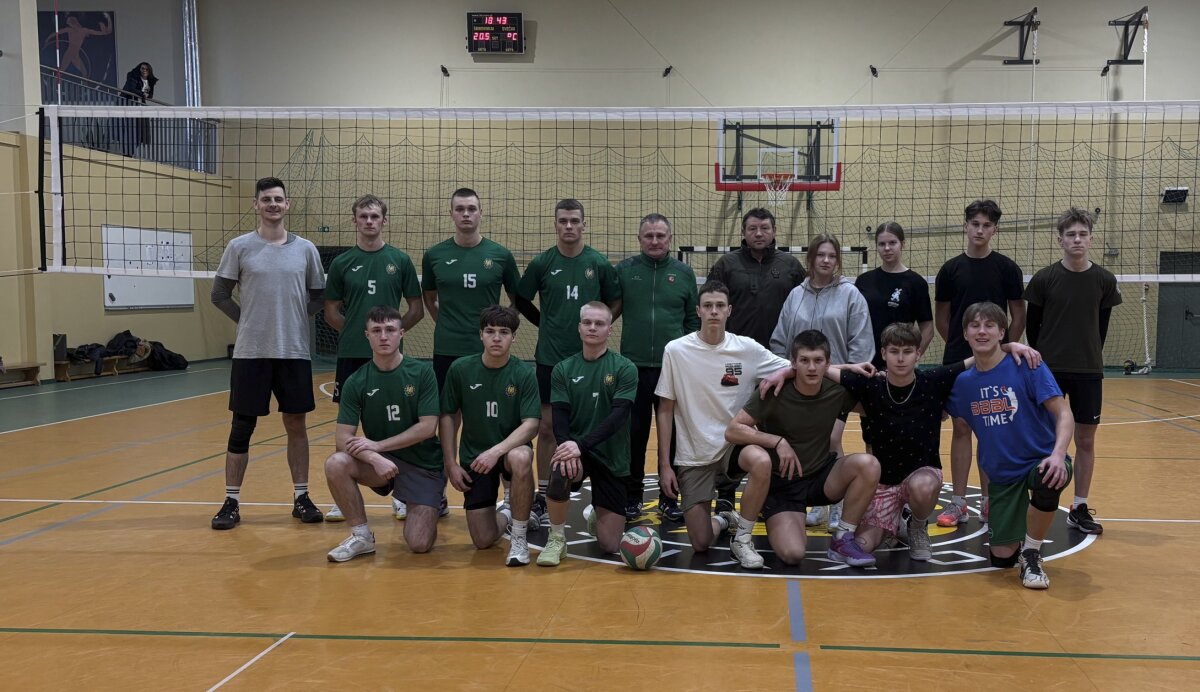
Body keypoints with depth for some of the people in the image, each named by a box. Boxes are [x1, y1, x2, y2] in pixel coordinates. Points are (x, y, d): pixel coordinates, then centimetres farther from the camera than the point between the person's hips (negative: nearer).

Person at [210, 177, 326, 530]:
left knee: (296, 426, 7)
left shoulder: (305, 249, 4)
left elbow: (318, 295, 12)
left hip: (294, 352, 1)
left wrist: (295, 318, 3)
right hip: (250, 352, -1)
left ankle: (301, 498, 18)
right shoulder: (239, 247, 0)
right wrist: (248, 320, 1)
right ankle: (231, 502, 13)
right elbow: (220, 295, 5)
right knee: (242, 428, 3)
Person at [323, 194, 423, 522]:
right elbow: (331, 312, 9)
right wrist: (356, 331, -2)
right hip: (351, 355, 1)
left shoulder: (400, 260, 2)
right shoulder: (341, 262, 4)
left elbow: (417, 309, 5)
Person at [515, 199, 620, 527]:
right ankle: (542, 495, 14)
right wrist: (547, 324, 5)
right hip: (550, 357, 0)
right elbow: (521, 301, 10)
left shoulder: (599, 263, 0)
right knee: (547, 427, 4)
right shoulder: (542, 263, 0)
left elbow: (615, 303, 9)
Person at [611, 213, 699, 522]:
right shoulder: (624, 270, 3)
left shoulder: (684, 273, 5)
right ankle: (632, 496, 21)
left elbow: (693, 320, 7)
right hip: (633, 367, 0)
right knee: (634, 434, 7)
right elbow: (609, 311, 6)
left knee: (674, 434, 7)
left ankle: (669, 497, 20)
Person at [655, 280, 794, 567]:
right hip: (693, 455, 0)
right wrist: (664, 465, -4)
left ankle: (742, 539, -10)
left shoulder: (747, 348, -4)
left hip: (735, 444, 1)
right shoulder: (676, 351, -7)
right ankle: (723, 521, 34)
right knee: (701, 543, -5)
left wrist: (782, 373, -22)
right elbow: (665, 411, -1)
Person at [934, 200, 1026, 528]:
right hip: (958, 362, 1)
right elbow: (941, 317, 10)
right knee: (961, 429, 3)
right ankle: (958, 503, 8)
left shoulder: (1007, 268, 0)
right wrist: (960, 344, 7)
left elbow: (1019, 315, 3)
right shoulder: (950, 269, 3)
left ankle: (988, 501, 14)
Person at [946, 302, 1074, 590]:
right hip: (1001, 475, 4)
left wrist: (1058, 454, -33)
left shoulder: (1027, 365, -12)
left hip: (1040, 461, -3)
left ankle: (1031, 554, -13)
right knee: (1001, 557, -3)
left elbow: (1064, 415, -17)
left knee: (1048, 480, -41)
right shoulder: (963, 382, 0)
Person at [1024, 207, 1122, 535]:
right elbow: (1032, 325, 3)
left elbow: (1101, 326, 8)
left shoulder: (1104, 280, 0)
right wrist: (1041, 358, 5)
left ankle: (1079, 508, 17)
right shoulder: (1044, 279, -5)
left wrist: (1089, 357, 8)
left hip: (1088, 372, 2)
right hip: (1049, 371, -2)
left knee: (1086, 440, 6)